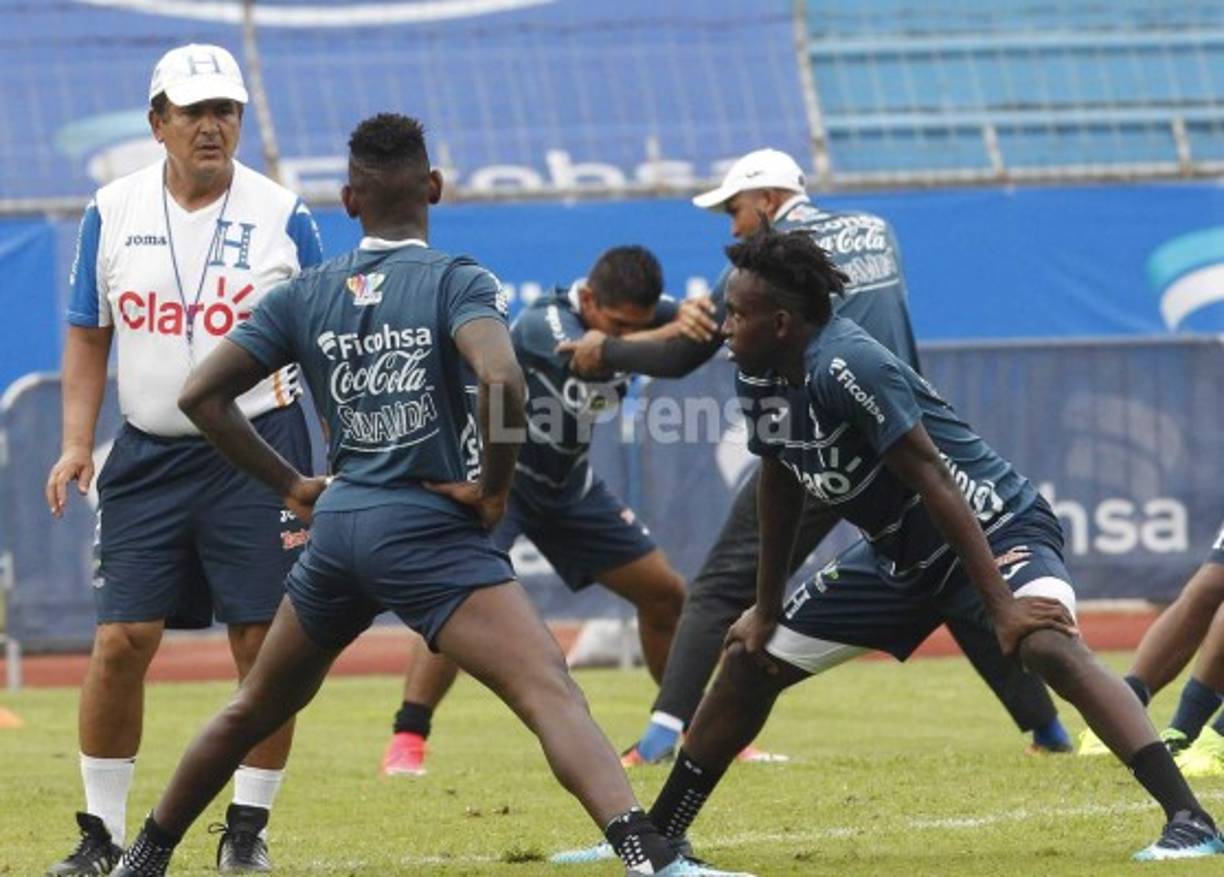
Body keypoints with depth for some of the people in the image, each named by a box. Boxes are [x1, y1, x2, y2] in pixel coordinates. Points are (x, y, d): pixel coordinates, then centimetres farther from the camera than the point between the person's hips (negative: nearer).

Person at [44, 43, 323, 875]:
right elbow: (88, 337, 11)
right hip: (148, 455, 2)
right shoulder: (114, 212, 4)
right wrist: (76, 444, 0)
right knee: (121, 642, -2)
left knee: (264, 644, -3)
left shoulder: (281, 216, -2)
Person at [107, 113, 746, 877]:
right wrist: (494, 487, -11)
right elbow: (501, 378, -25)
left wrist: (289, 485, 12)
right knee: (552, 695, -20)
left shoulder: (305, 296, 9)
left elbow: (201, 395, 7)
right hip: (428, 527, -6)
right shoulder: (456, 283, -5)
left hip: (336, 523, 6)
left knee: (258, 708, 25)